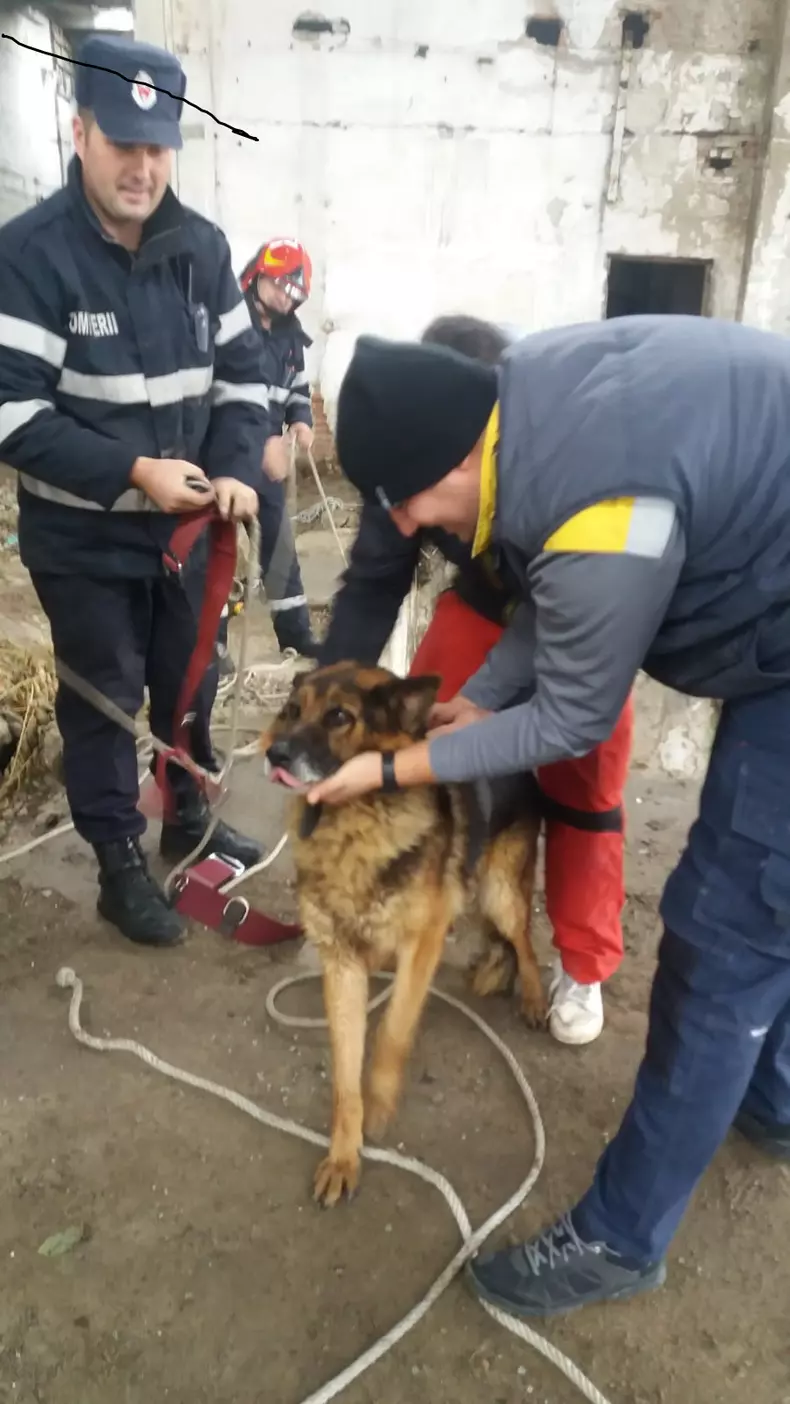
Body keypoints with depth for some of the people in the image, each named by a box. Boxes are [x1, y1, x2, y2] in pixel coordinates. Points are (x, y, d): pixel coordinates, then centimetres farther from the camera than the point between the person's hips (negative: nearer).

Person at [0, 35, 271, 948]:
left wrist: (236, 471, -13)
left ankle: (191, 821, 41)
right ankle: (119, 867, 23)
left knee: (189, 685, 18)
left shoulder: (202, 248, 0)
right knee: (104, 702, 6)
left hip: (189, 527, 5)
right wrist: (133, 472, -27)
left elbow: (242, 372, 5)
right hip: (82, 539, -4)